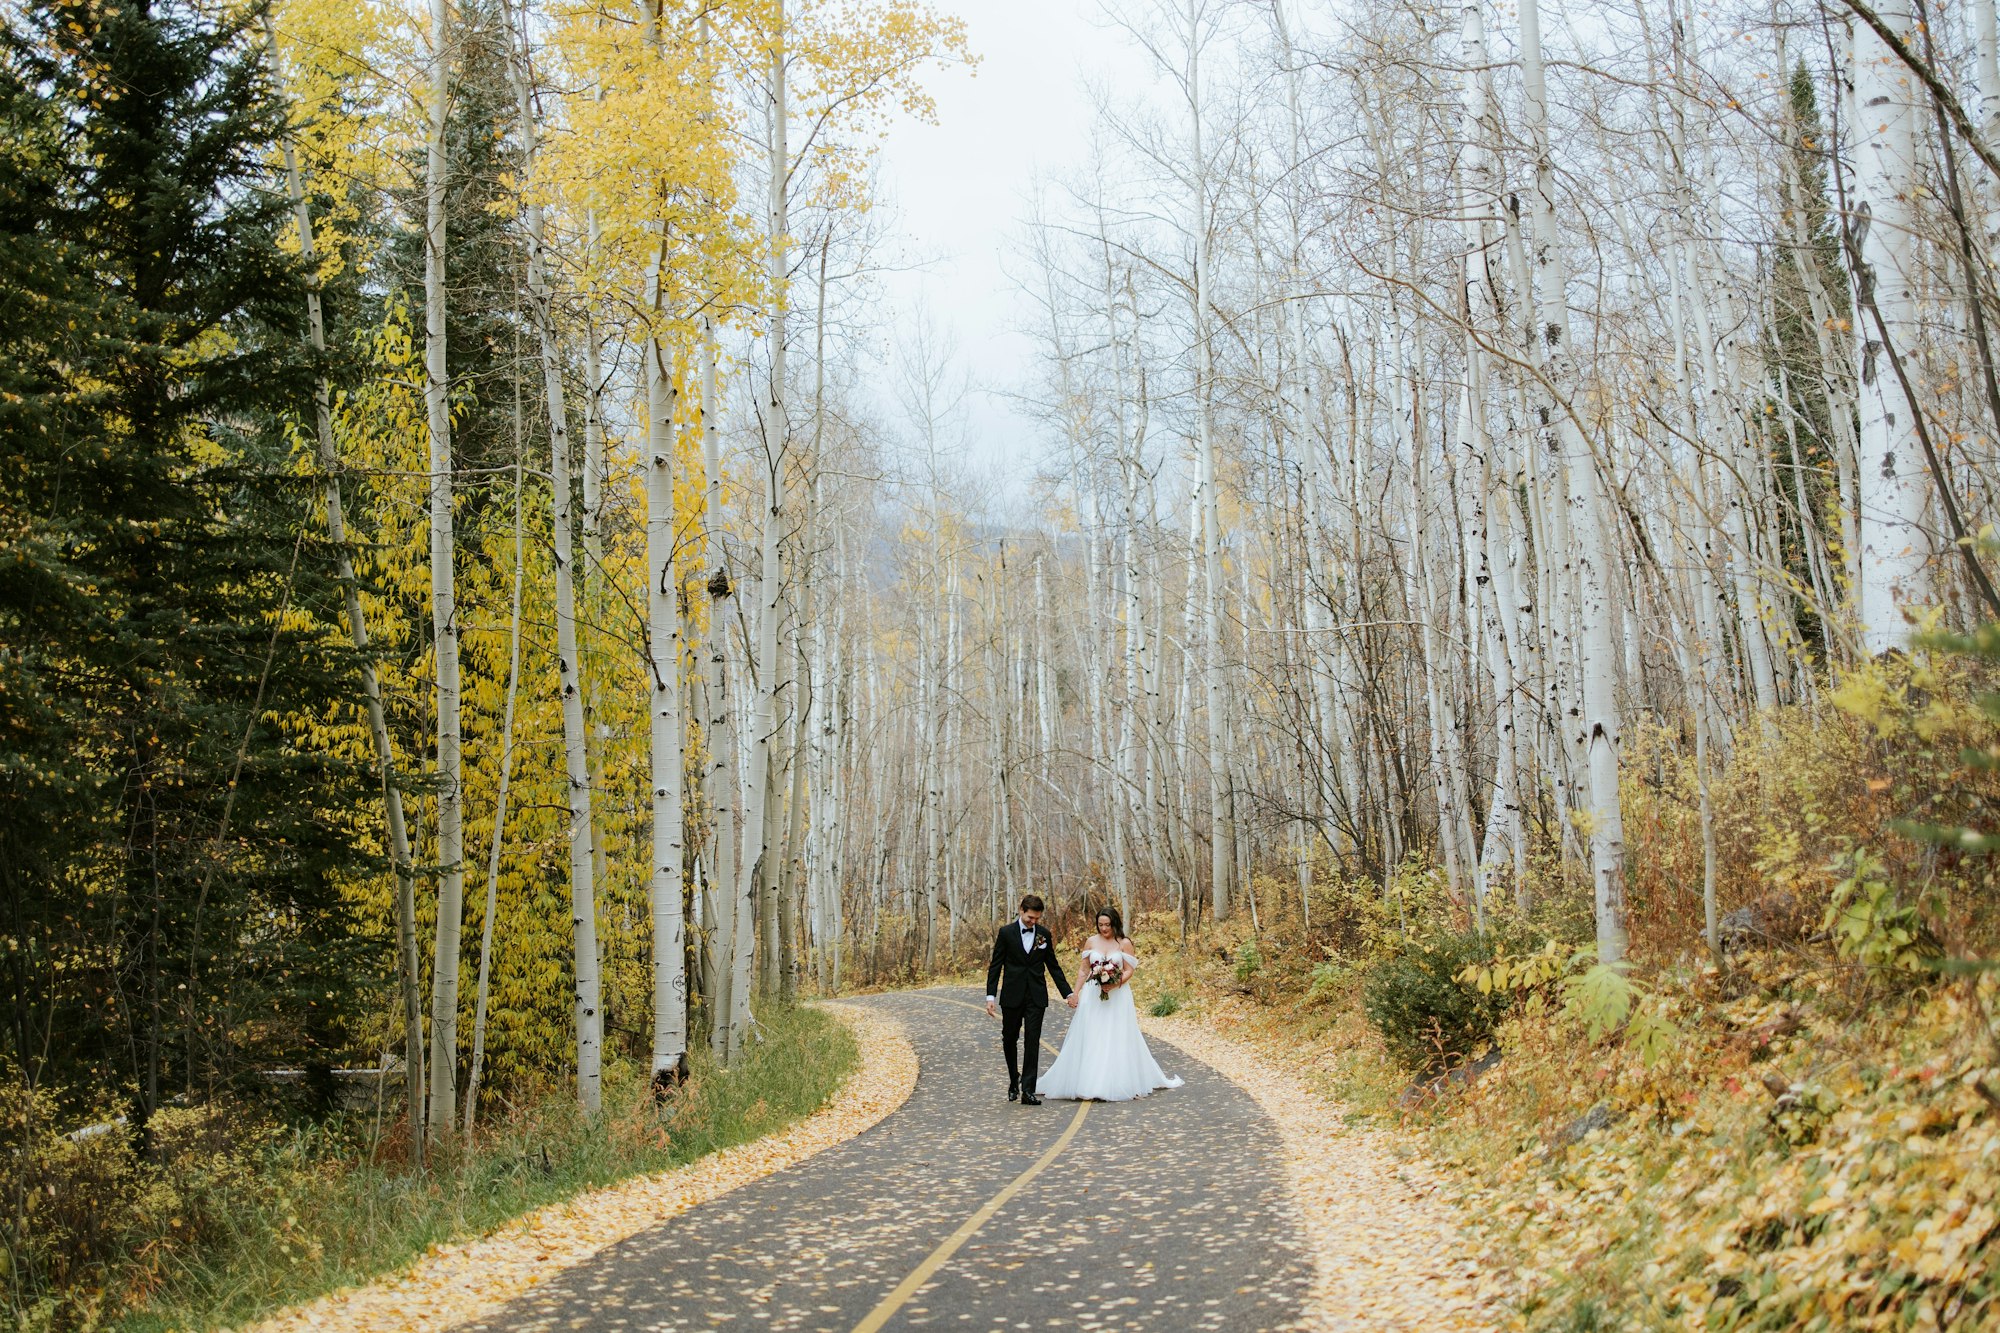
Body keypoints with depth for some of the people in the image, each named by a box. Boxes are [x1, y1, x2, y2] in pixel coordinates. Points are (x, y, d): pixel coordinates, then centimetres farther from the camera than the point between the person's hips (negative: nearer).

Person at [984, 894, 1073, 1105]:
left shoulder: (1044, 934, 4)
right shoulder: (1006, 932, -3)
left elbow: (1053, 966, 12)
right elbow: (995, 966, -2)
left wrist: (1068, 993, 9)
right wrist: (991, 996, -9)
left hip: (1036, 997, 1)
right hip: (1012, 996, -1)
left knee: (1033, 1042, -7)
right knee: (1010, 1040, 10)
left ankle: (1028, 1090, -9)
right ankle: (1014, 1081, 33)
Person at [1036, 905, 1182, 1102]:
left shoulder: (1124, 944, 0)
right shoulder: (1091, 942, 6)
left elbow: (1129, 970, -3)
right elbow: (1082, 970, 9)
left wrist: (1116, 983, -20)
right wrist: (1076, 994, 4)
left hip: (1117, 997, -2)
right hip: (1092, 997, 2)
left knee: (1116, 1041, 1)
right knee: (1089, 1040, 0)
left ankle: (1118, 1083, 8)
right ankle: (1086, 1082, 3)